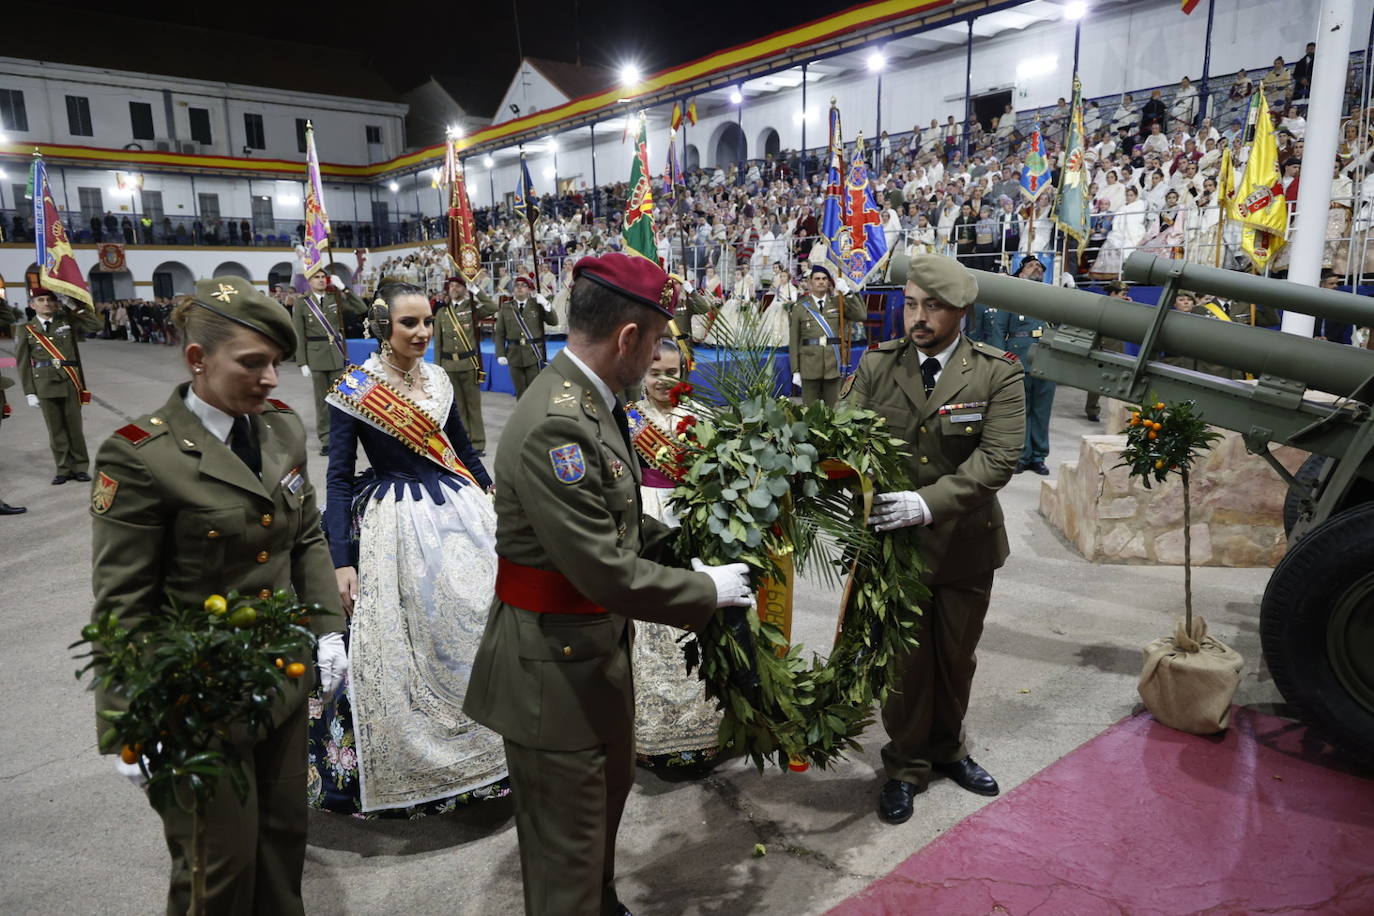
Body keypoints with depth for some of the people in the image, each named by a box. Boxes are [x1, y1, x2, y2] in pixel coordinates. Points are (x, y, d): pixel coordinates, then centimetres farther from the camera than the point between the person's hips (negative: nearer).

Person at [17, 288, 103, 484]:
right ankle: (63, 470, 13)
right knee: (56, 430, 5)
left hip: (70, 384, 0)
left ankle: (80, 467, 14)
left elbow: (97, 325, -3)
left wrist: (74, 309, -3)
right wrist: (29, 393, 0)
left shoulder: (68, 321, 6)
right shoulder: (26, 331, 4)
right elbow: (23, 364, 4)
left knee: (75, 427, 5)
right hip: (46, 387, 0)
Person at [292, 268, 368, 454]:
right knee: (322, 400, 4)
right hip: (316, 356, -2)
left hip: (338, 355, 2)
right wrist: (303, 363, -6)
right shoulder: (301, 303, 0)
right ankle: (326, 439, 11)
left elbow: (362, 309, -1)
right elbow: (299, 336, -2)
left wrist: (344, 289, -4)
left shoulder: (337, 298, 6)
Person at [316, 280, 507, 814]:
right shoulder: (354, 388, -10)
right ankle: (415, 766, 22)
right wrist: (342, 562, -16)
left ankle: (484, 744, 31)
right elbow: (339, 478, -11)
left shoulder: (438, 379, 5)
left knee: (481, 621, 12)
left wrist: (497, 501, 17)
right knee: (408, 646, 1)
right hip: (398, 523, -5)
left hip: (463, 511, 6)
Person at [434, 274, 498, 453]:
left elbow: (493, 307, -16)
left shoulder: (472, 309, 3)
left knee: (473, 404, 2)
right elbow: (437, 343, 9)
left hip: (469, 364, -2)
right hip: (449, 365, 3)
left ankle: (477, 442, 8)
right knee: (457, 405, 8)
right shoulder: (441, 313, 10)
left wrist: (475, 289, -12)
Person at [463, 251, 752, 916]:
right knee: (567, 842, 11)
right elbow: (604, 572, -29)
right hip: (555, 667, -10)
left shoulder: (590, 401, 2)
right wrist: (707, 590, -17)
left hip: (598, 651, 10)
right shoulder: (555, 425, -29)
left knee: (609, 790, 30)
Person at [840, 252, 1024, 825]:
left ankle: (948, 749, 46)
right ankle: (906, 766, 34)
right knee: (905, 660, 12)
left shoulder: (998, 373, -9)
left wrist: (929, 503, -31)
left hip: (966, 541, 0)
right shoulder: (877, 365, -4)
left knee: (956, 658, 20)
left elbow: (998, 457, -19)